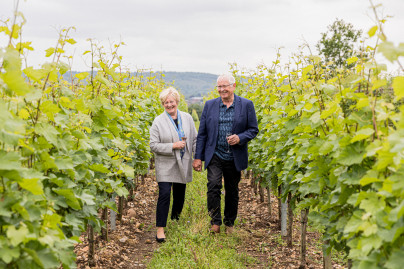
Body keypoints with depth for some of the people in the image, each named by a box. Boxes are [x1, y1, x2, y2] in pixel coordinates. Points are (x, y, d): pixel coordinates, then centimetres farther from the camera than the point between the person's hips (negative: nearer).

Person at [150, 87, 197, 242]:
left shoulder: (187, 118, 5)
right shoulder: (158, 121, -6)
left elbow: (195, 139, 11)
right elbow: (153, 145, -10)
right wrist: (173, 146, -19)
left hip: (183, 165, 4)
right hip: (166, 166, -4)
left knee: (180, 194, 13)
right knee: (164, 194, -13)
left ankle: (175, 219, 35)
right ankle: (160, 228, -7)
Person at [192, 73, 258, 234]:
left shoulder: (246, 105, 0)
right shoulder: (210, 105, 5)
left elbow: (253, 130, 3)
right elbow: (202, 133, 6)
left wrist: (240, 138, -17)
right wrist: (198, 157, 2)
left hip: (235, 158, 0)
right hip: (215, 156, 0)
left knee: (232, 192, 10)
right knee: (213, 185, -18)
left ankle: (229, 224, 28)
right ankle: (215, 222, -4)